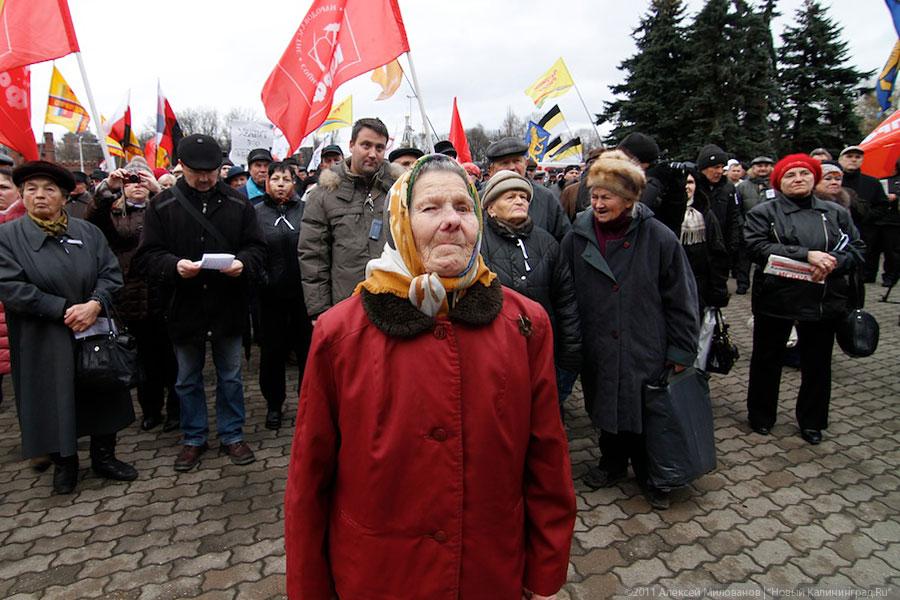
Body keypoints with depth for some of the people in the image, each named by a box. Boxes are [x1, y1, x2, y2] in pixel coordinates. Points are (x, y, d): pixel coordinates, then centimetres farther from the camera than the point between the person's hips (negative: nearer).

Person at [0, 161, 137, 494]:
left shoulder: (87, 231, 5)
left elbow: (111, 273, -1)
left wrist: (94, 304, -20)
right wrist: (64, 309, -19)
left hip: (94, 333, 3)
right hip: (44, 342, -2)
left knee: (102, 397, 11)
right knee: (54, 401, 7)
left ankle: (104, 457, 28)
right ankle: (64, 464, 28)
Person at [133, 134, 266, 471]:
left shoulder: (237, 203, -1)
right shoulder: (162, 206, -3)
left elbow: (257, 248, 0)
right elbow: (146, 257, -5)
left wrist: (243, 263, -21)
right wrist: (174, 265, -25)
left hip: (228, 307, 0)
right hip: (183, 308, 0)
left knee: (230, 377, 13)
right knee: (187, 380, 15)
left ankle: (232, 436, 29)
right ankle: (193, 439, 33)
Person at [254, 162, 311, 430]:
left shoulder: (304, 210, 1)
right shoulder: (256, 213, 3)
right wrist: (261, 278, -10)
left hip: (302, 292, 0)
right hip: (271, 295, 1)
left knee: (307, 348, 8)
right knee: (272, 350, 12)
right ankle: (274, 405, 29)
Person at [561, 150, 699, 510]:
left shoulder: (658, 238, -9)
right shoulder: (577, 238, -4)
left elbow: (680, 299, -5)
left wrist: (680, 352, -5)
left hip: (647, 352, -2)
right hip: (599, 354, 2)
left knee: (648, 415, 13)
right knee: (608, 412, 18)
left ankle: (650, 474, 37)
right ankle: (612, 464, 43)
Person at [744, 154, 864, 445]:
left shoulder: (836, 213, 10)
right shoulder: (763, 213, -2)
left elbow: (857, 249, 4)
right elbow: (757, 248, -17)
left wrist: (832, 262, -18)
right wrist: (807, 255, -24)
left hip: (824, 300, 3)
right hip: (776, 299, -3)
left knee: (817, 365, 13)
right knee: (767, 361, 10)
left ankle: (812, 421, 31)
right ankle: (761, 416, 29)